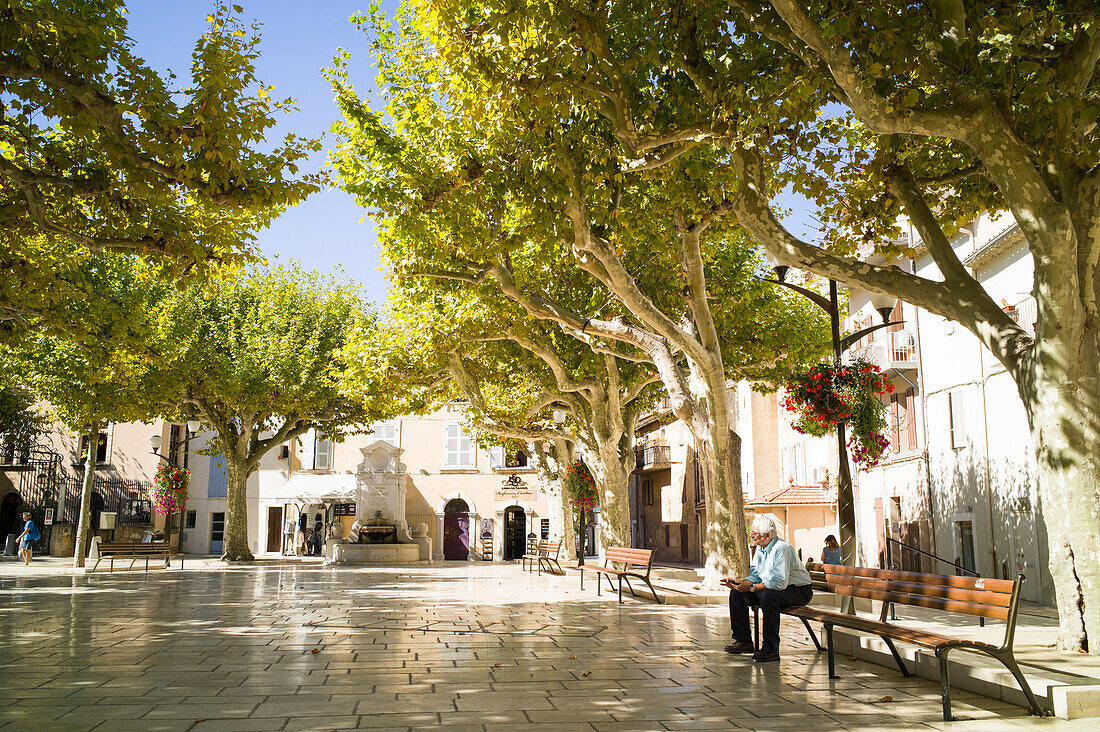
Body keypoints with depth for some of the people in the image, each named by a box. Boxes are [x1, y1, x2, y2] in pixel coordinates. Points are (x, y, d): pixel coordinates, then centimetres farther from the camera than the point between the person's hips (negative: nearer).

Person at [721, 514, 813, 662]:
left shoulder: (782, 548, -23)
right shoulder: (760, 549, 5)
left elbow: (780, 582, -31)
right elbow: (755, 576, 7)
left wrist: (751, 587, -32)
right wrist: (738, 582, -12)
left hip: (799, 591, -9)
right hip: (771, 588, 9)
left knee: (768, 596, -38)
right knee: (736, 593, -2)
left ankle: (771, 649, -30)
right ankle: (744, 641, 6)